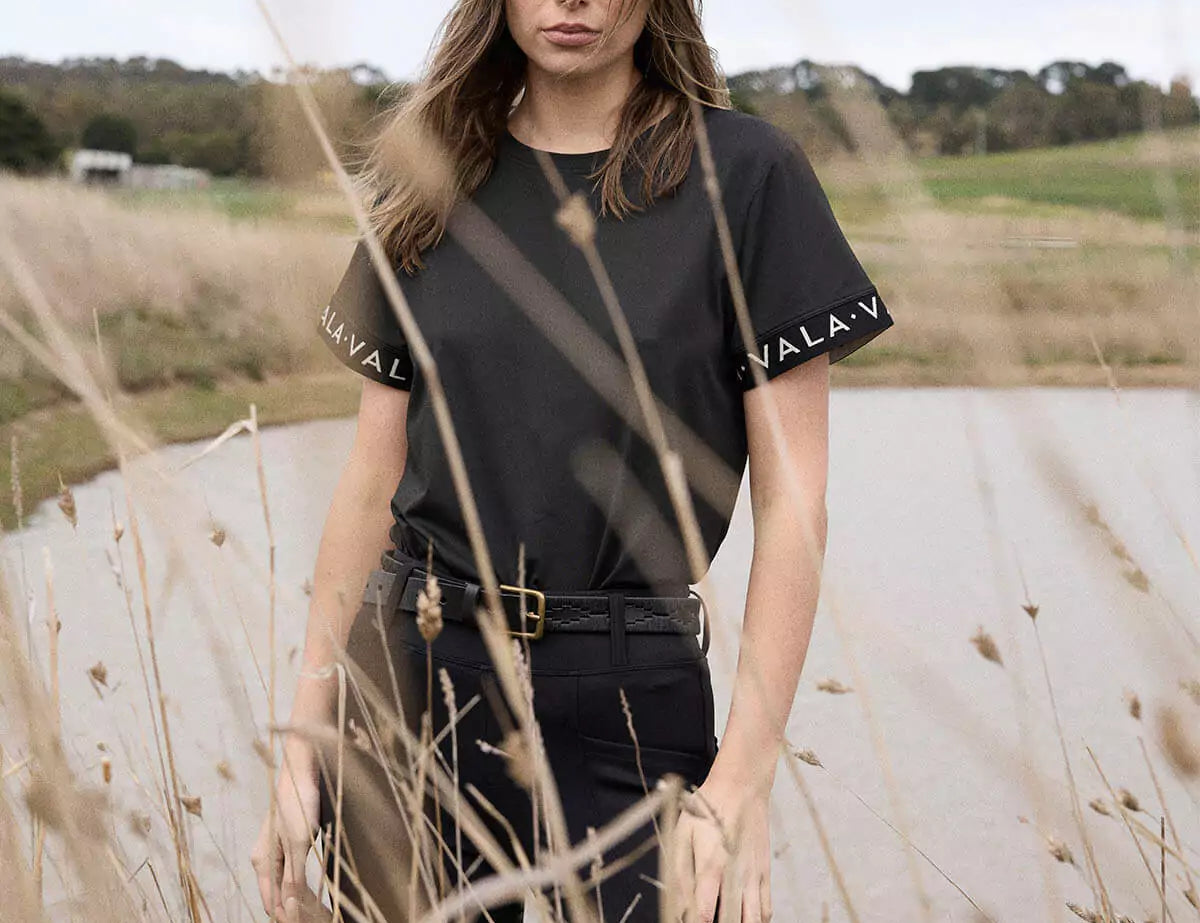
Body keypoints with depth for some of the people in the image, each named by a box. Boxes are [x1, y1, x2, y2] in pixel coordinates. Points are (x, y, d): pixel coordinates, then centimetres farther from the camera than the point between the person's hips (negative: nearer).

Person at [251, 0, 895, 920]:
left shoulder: (744, 172, -4)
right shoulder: (426, 185, 7)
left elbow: (792, 499, -6)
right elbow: (373, 480, 8)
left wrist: (743, 779, -12)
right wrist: (302, 746, 4)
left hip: (630, 696, -3)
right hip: (410, 678, 3)